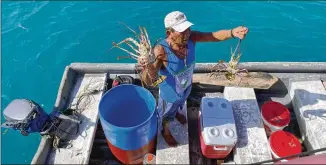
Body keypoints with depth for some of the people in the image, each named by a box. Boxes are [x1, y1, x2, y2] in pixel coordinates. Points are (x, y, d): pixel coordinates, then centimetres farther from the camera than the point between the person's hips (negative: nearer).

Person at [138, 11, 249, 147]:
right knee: (166, 114, 28)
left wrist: (233, 32, -48)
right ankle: (165, 130, 62)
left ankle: (176, 112, 76)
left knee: (180, 104, 39)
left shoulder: (190, 38, -26)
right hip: (170, 92, -5)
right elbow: (150, 81, -43)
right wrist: (148, 67, -65)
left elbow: (215, 35, -28)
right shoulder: (161, 50, -40)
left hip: (186, 86, 5)